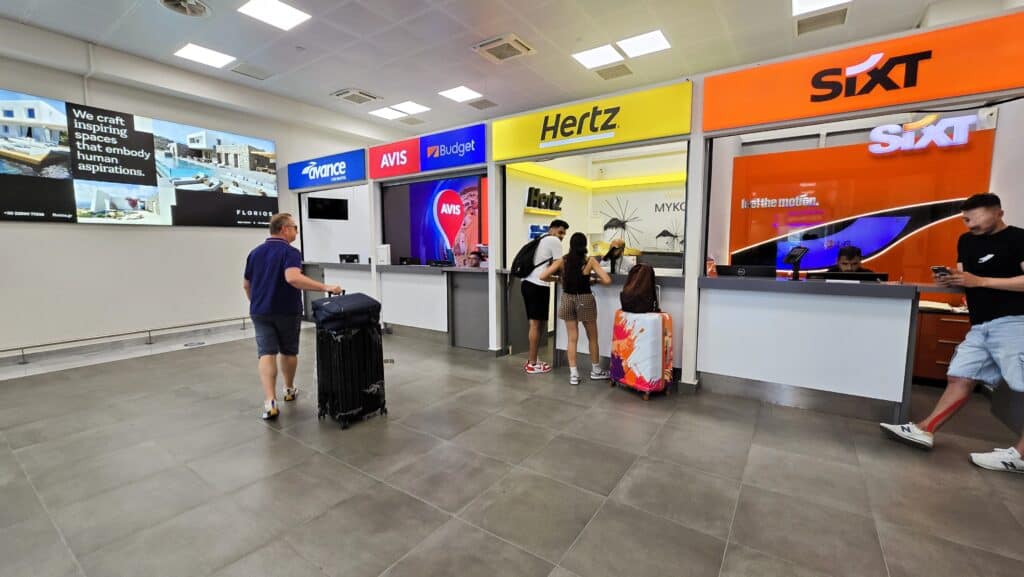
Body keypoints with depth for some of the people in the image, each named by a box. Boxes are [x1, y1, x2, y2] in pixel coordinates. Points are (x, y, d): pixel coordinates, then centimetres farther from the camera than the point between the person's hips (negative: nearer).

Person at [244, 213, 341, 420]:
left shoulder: (255, 252, 8)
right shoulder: (290, 252, -13)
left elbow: (247, 285, 15)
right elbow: (293, 278, -32)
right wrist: (325, 287, -33)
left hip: (260, 312, 4)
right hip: (287, 311, -4)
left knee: (266, 354, -3)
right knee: (288, 351, 15)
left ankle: (270, 401, -14)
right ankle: (289, 389, 33)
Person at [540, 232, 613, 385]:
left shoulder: (562, 261, -3)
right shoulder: (590, 260, -9)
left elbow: (543, 276, -7)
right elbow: (607, 280, -14)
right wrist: (595, 280, 6)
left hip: (567, 299, 2)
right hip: (585, 299, -2)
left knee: (572, 338, 11)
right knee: (592, 337, 16)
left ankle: (573, 374, 11)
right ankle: (596, 371, 31)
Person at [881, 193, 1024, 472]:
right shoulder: (966, 241, 17)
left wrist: (980, 281, -16)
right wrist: (951, 281, -2)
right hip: (981, 326, 7)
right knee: (959, 377, 5)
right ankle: (924, 430, 4)